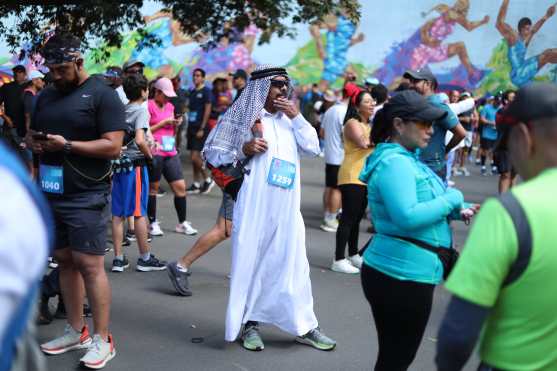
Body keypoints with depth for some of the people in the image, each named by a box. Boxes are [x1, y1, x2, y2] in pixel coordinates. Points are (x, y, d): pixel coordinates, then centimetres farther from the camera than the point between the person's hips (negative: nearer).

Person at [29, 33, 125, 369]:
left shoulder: (102, 95, -7)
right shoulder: (47, 96, 15)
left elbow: (113, 146, -14)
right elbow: (33, 133, 24)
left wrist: (67, 144, -20)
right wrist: (34, 142, -1)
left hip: (87, 196, -7)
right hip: (52, 193, 7)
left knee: (89, 265, -7)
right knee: (65, 261, 11)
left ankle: (102, 339, 1)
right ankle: (76, 331, 22)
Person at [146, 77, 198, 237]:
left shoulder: (170, 106, 17)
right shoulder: (149, 106, -5)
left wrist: (176, 124, 4)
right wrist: (164, 122, -11)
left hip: (171, 152, 6)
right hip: (154, 152, -6)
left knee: (180, 186, 3)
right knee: (153, 187, 3)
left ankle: (182, 223, 13)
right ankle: (153, 223, 13)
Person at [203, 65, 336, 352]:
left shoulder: (289, 119, 11)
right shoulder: (243, 116, -2)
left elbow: (313, 149, 5)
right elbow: (212, 155, -2)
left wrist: (297, 118, -4)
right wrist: (243, 149, -18)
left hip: (287, 208, 4)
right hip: (253, 205, -4)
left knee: (293, 263, 7)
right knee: (251, 261, 3)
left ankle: (304, 326, 15)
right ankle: (249, 324, 16)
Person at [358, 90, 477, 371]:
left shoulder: (403, 159, 13)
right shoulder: (394, 162, -18)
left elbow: (418, 206, 19)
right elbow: (407, 217, -29)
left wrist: (455, 211, 2)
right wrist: (453, 198, -17)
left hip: (404, 272, 10)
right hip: (402, 275, -10)